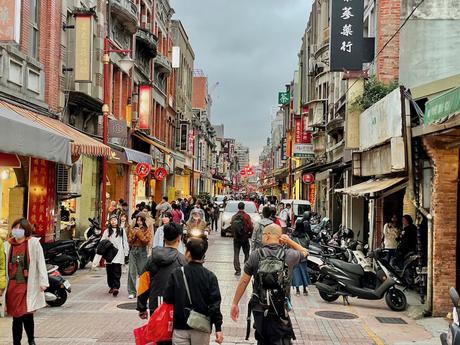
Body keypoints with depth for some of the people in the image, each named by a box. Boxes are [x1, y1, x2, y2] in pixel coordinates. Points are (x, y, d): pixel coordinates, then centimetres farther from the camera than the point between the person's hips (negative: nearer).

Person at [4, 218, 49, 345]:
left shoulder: (33, 243, -4)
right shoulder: (8, 245, 8)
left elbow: (41, 263, -6)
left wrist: (43, 282, -10)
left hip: (28, 286, -3)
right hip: (12, 286, 3)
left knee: (27, 316, -3)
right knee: (16, 317, 8)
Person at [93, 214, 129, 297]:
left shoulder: (121, 230, 6)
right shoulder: (107, 231, 8)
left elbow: (125, 242, 8)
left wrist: (126, 253, 4)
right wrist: (97, 258, -1)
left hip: (118, 254, -2)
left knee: (116, 272, -10)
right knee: (109, 272, 8)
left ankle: (116, 288, -14)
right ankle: (111, 286, 23)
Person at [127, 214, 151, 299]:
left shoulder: (147, 230, 4)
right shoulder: (132, 229, 13)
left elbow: (146, 241, -8)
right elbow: (129, 241, 8)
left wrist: (139, 233, -8)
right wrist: (134, 234, -7)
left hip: (142, 251, -2)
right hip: (133, 250, 2)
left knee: (142, 272, 1)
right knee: (131, 272, -4)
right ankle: (132, 292, -1)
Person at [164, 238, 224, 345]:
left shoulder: (176, 274, -7)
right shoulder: (210, 276, -7)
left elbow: (167, 299, -4)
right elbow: (215, 304, -8)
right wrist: (218, 328, -5)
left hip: (180, 328, -1)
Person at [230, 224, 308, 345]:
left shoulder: (255, 255, -5)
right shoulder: (289, 255, -6)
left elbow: (244, 281, -2)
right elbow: (304, 252, 16)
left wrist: (235, 303, 7)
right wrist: (289, 241, 1)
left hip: (259, 310, 2)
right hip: (279, 313, -2)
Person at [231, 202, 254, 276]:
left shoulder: (234, 217, 2)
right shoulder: (246, 216, -10)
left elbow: (231, 227, 8)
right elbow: (251, 227, -13)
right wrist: (250, 234, 3)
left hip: (236, 238, 2)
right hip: (245, 238, -2)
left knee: (236, 254, 4)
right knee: (246, 254, 11)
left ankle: (237, 270, -1)